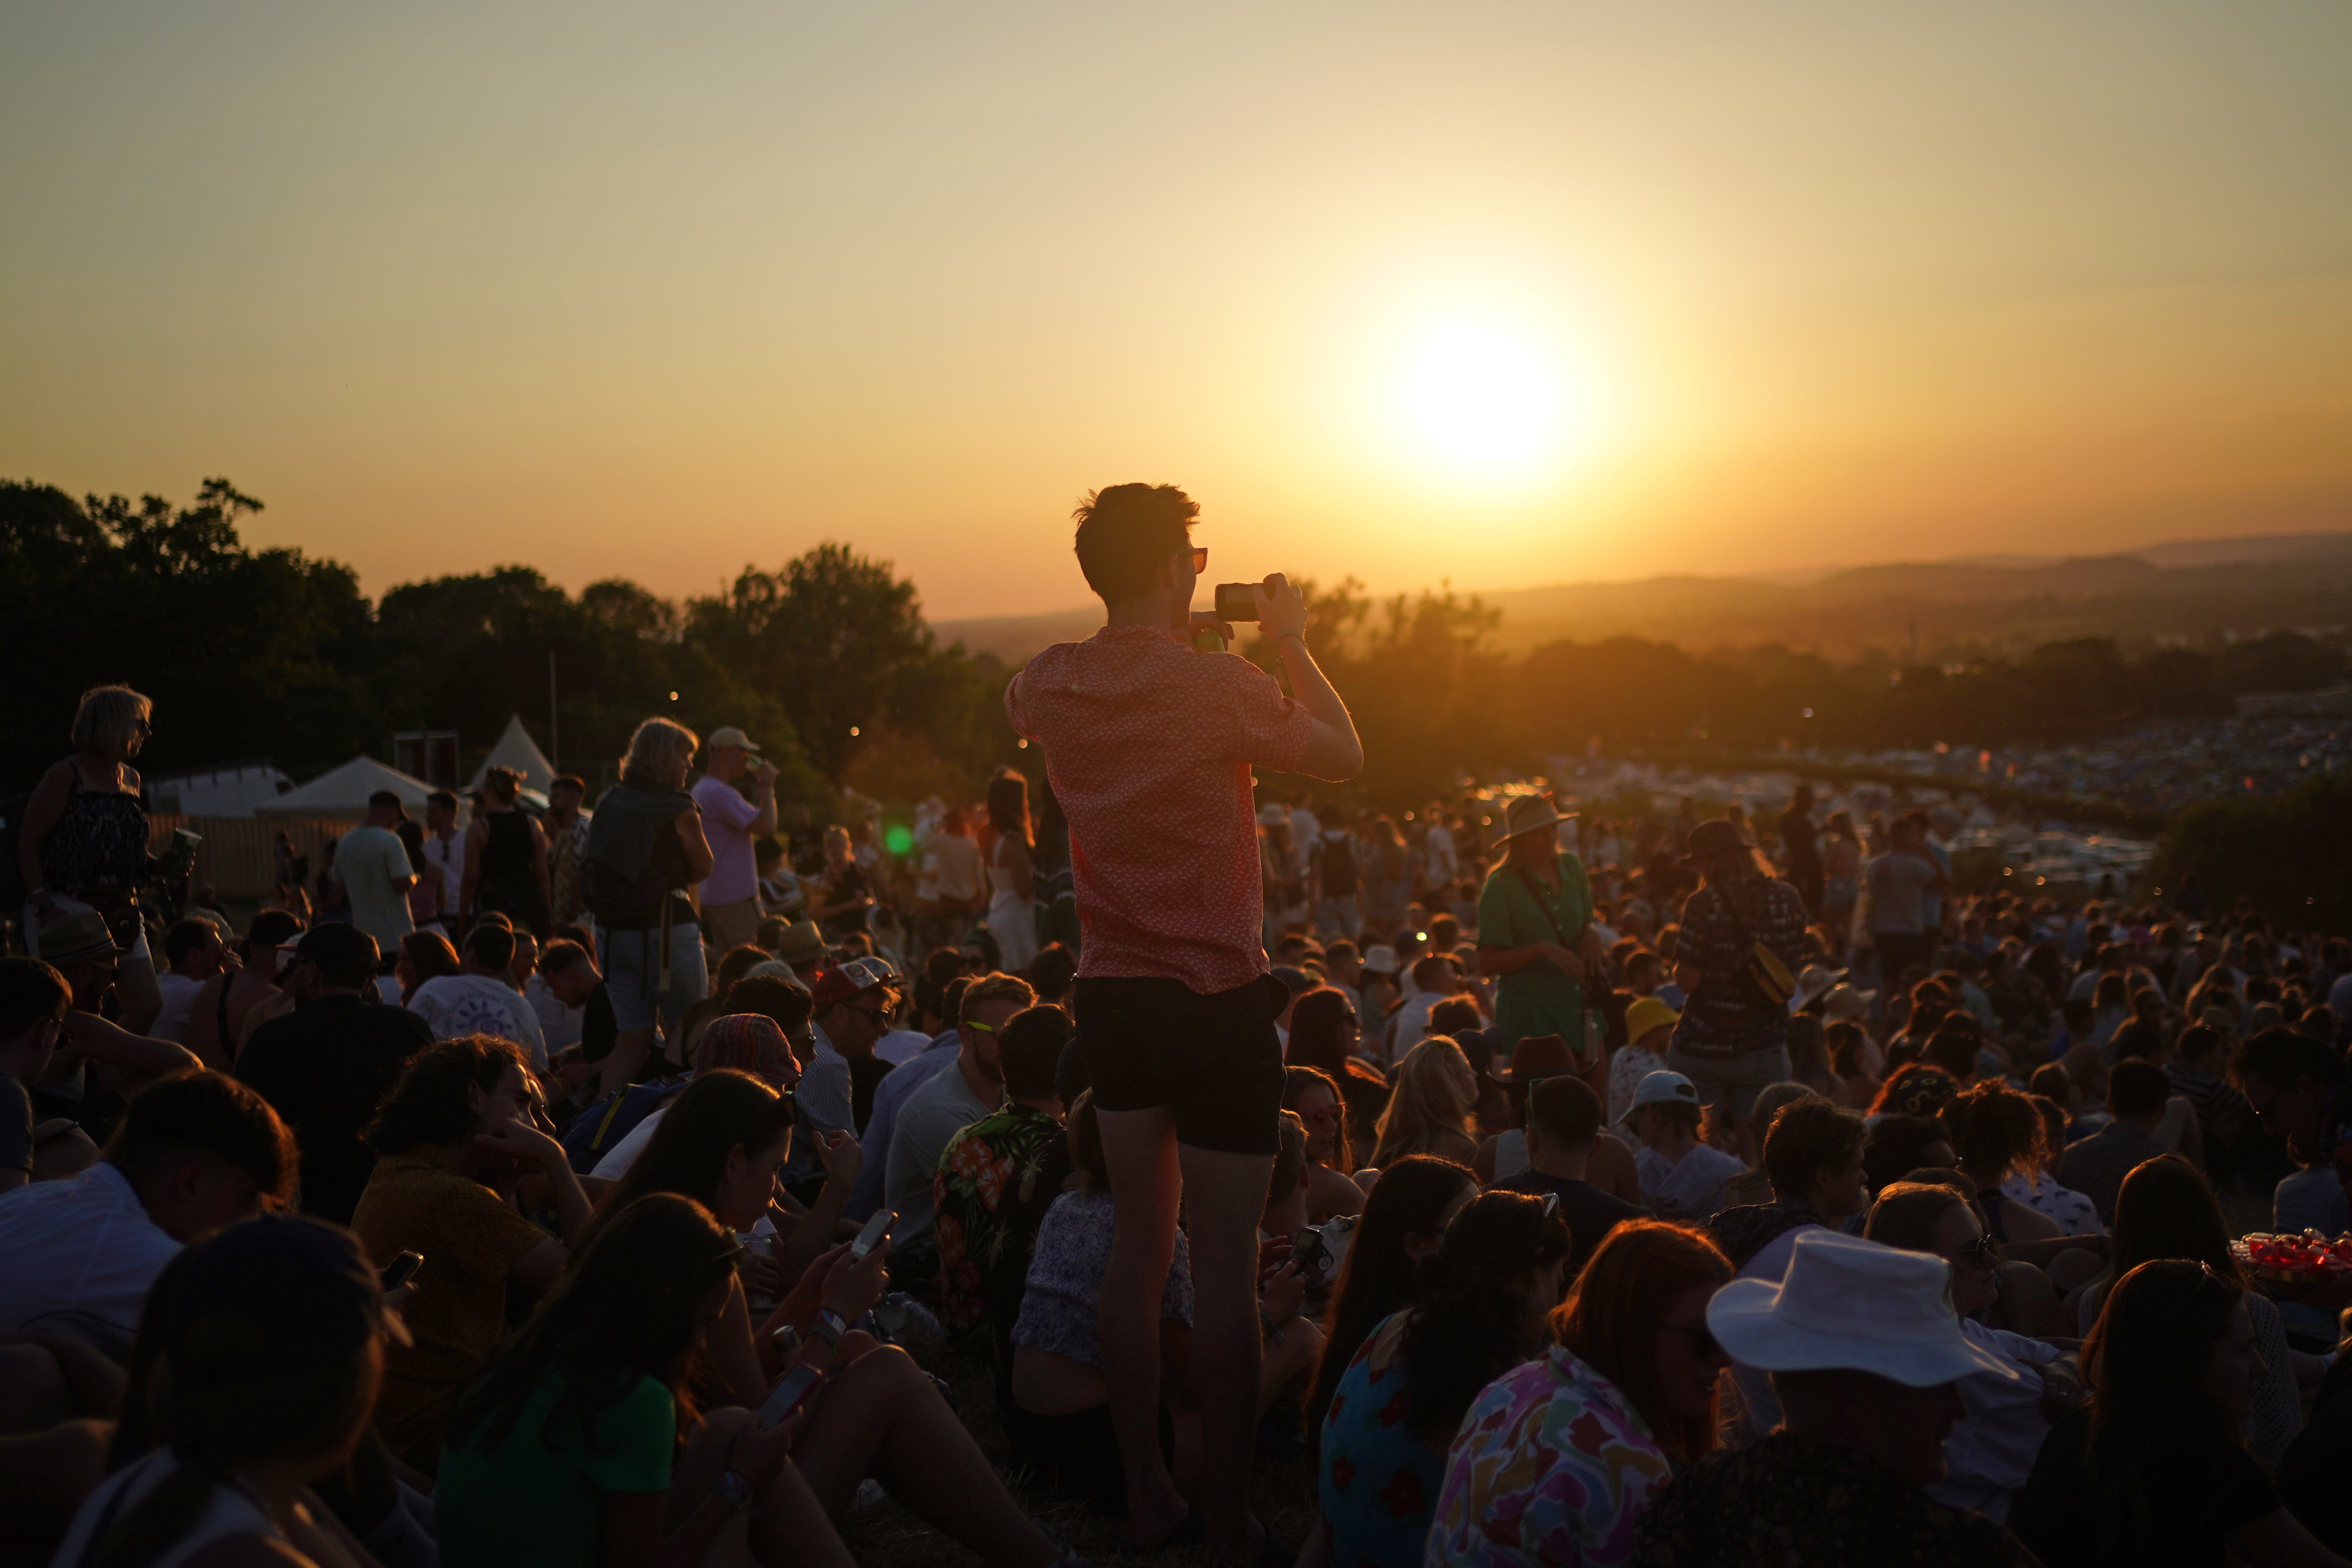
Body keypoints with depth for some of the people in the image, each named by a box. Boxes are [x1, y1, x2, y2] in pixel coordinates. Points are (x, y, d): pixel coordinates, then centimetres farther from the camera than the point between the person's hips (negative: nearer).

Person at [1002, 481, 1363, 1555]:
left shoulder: (1051, 685, -1)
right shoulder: (1219, 684, -16)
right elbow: (1346, 757, -3)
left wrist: (1177, 641, 21)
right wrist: (1291, 644, 8)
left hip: (1112, 994, 6)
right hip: (1218, 1002, -6)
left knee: (1139, 1243, 15)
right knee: (1225, 1266, 2)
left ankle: (1145, 1498, 24)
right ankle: (1228, 1520, 11)